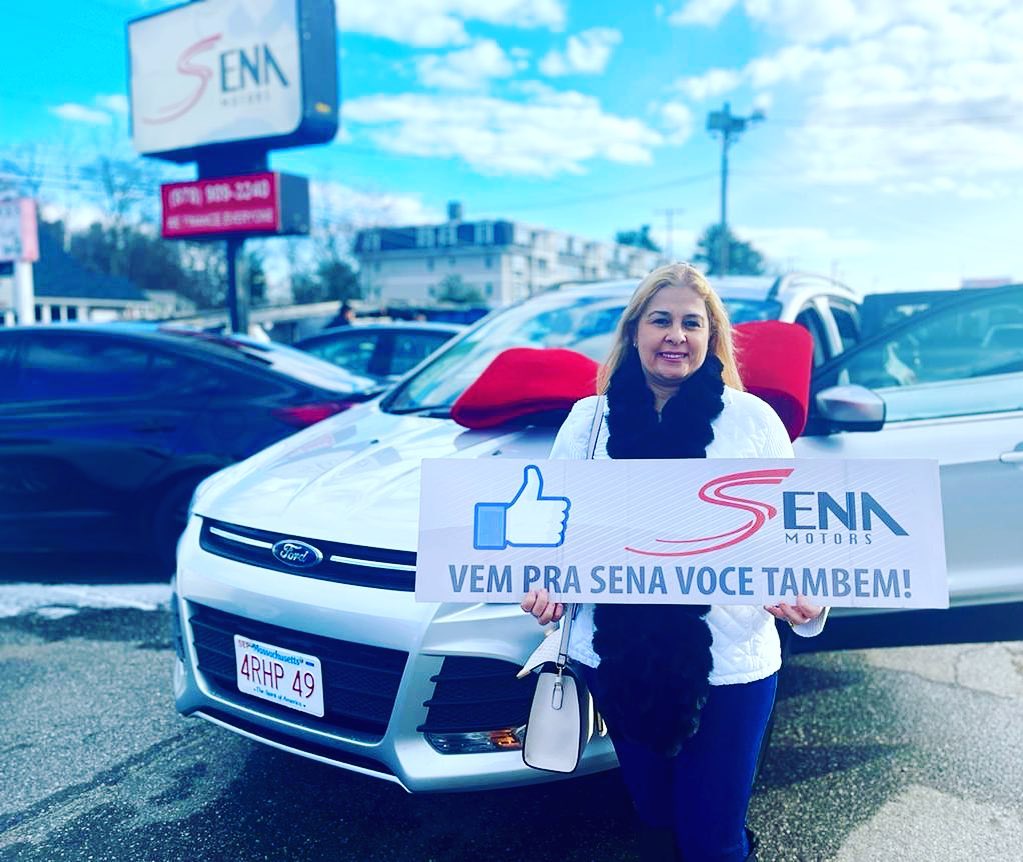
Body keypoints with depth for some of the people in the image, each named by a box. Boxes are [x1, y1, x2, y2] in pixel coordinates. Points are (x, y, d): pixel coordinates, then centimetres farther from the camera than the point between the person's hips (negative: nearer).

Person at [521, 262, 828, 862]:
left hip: (730, 666, -2)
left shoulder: (752, 419, -3)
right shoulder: (589, 420, 2)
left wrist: (801, 595, -18)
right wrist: (548, 586, -10)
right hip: (618, 660, 2)